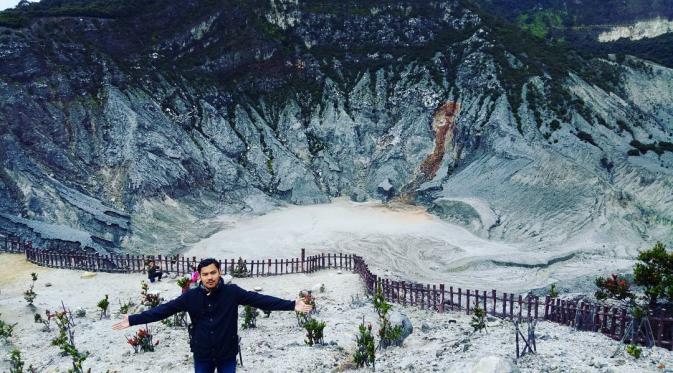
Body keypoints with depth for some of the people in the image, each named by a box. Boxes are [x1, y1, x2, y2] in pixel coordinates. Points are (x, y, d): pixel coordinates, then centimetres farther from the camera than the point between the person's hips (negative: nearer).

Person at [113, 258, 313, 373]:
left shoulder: (232, 292, -11)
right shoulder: (191, 297, -6)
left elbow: (260, 300, -15)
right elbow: (164, 310, -5)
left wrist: (292, 305, -23)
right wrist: (133, 320, -9)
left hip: (227, 355, -1)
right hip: (202, 355, 1)